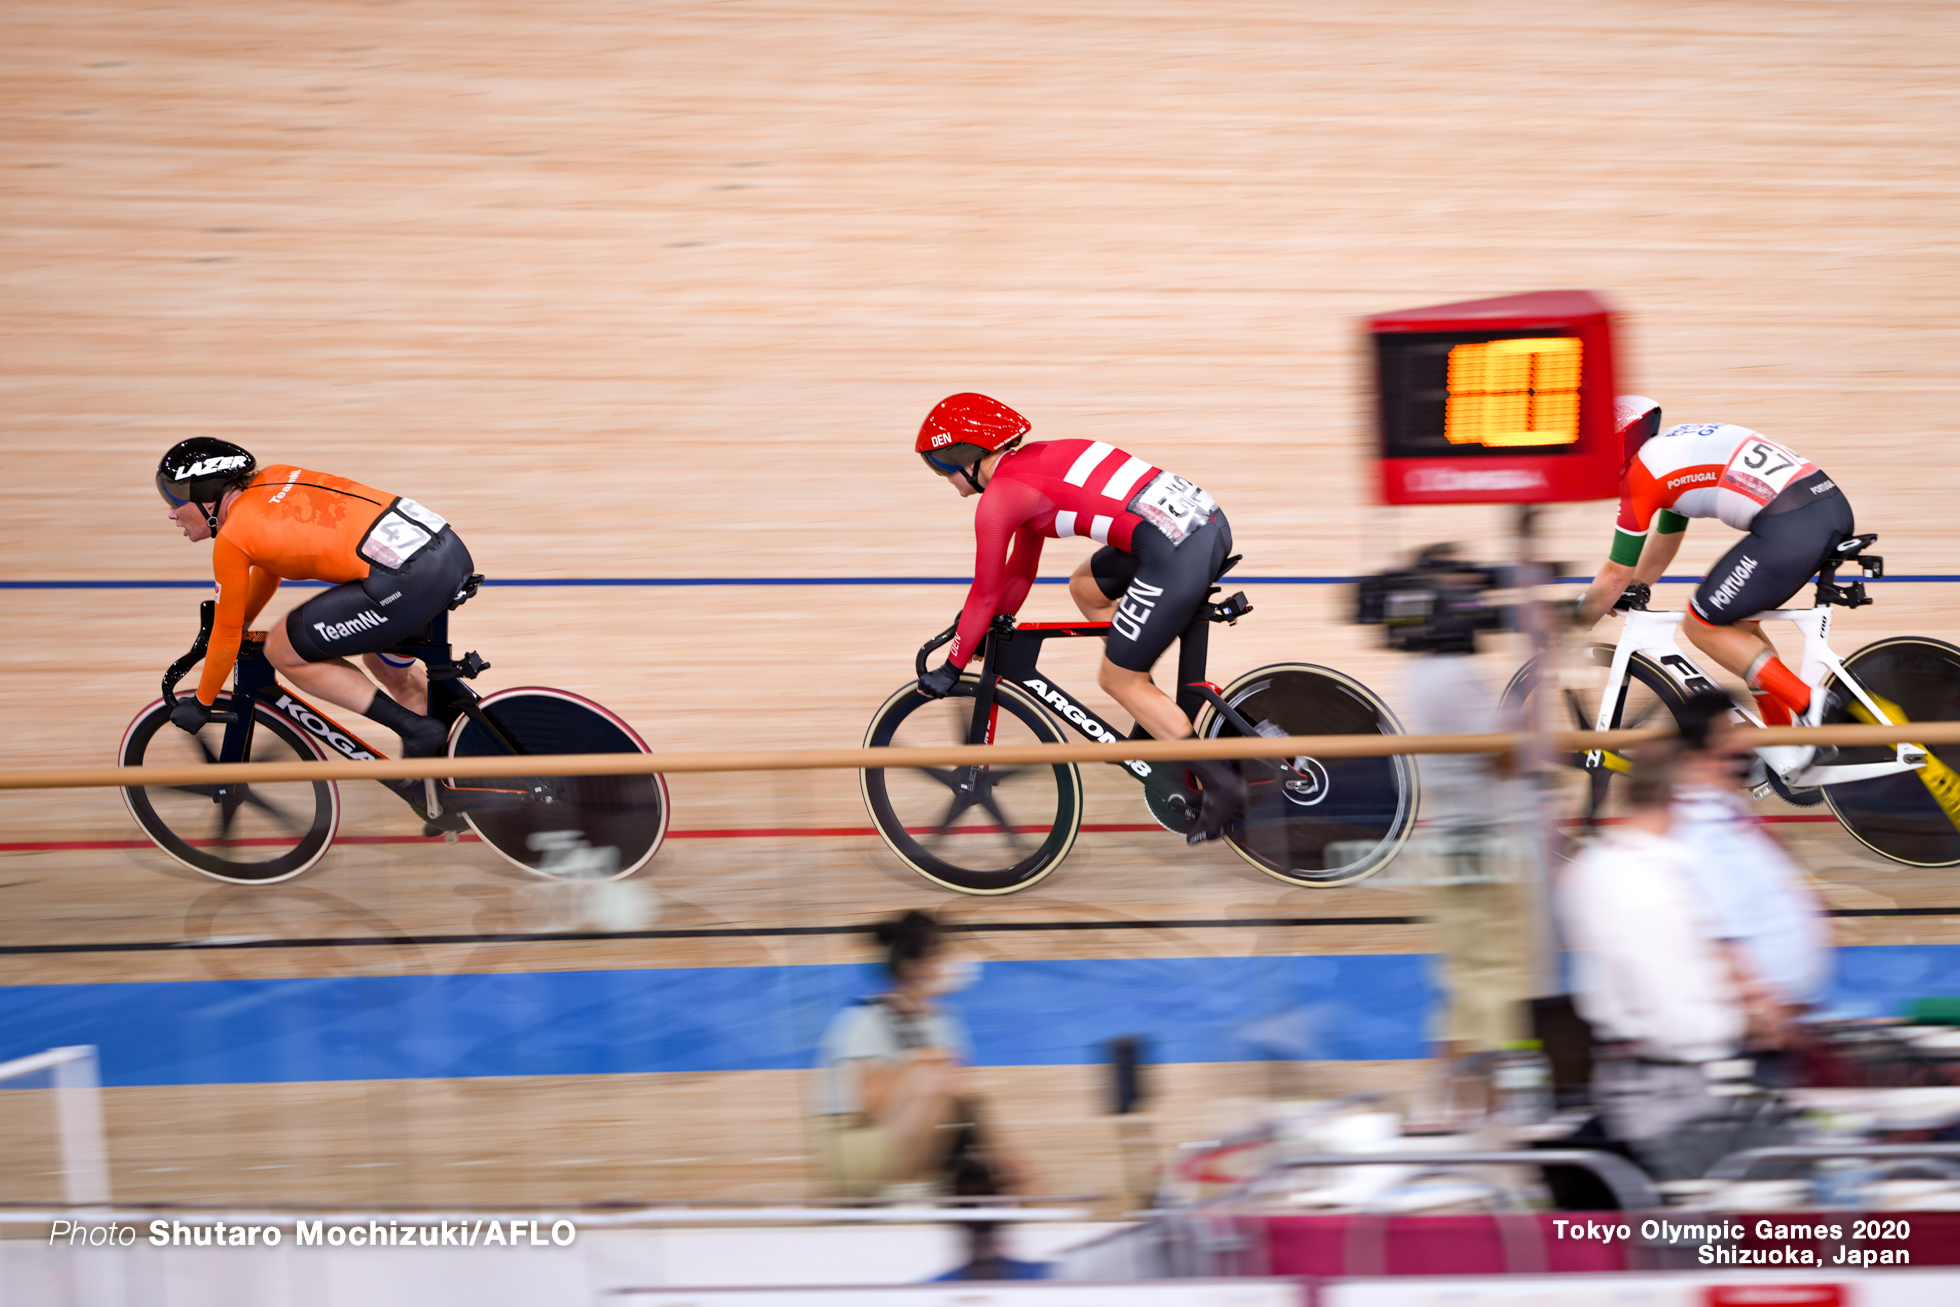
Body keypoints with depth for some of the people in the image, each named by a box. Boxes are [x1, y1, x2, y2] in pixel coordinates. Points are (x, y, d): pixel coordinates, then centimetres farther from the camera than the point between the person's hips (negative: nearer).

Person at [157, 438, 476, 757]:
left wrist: (200, 704, 25)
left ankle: (418, 729, 4)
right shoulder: (273, 478, 21)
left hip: (407, 580, -9)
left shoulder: (231, 539, 0)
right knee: (386, 666, 33)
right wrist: (241, 624, 49)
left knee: (282, 651, 9)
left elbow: (227, 638, 11)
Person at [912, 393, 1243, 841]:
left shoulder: (998, 497, -2)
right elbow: (1020, 570, 35)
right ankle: (1156, 713, 26)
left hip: (1176, 553, -9)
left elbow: (986, 595, 6)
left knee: (1117, 680, 6)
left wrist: (951, 669, 18)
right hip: (1209, 522, 9)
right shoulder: (1032, 464, 24)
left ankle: (1220, 782, 4)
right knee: (1086, 587, 28)